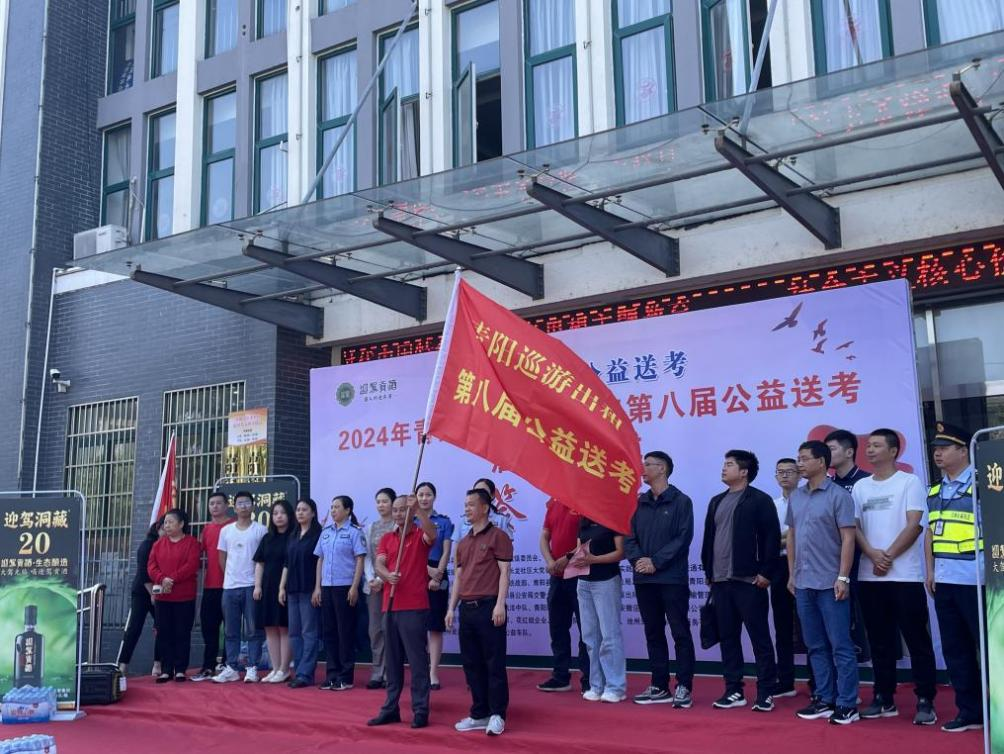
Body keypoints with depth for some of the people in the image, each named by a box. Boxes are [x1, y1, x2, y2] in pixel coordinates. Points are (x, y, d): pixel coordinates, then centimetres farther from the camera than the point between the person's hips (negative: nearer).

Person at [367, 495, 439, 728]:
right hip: (390, 606, 5)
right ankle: (390, 708, 18)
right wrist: (387, 575, -22)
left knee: (417, 659, -3)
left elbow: (433, 534, -23)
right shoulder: (386, 538, 13)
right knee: (393, 660, 11)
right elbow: (379, 564, 0)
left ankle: (420, 711, 1)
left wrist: (419, 509, -33)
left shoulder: (421, 535, 1)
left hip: (415, 607, -5)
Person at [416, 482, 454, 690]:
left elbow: (446, 553, -1)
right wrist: (428, 569, -17)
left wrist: (437, 576, -15)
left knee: (435, 627, 0)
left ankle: (433, 673, 2)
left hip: (438, 576, -1)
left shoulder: (444, 522, 5)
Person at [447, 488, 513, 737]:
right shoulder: (463, 543, 17)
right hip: (467, 609, 7)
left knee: (494, 663, -3)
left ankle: (497, 715, 1)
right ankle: (479, 714, 17)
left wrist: (500, 605, -16)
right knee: (471, 663, 9)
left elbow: (504, 572, -8)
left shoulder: (497, 536, -3)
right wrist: (451, 608, 13)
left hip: (488, 607, -7)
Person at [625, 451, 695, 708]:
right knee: (653, 633, 10)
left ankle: (683, 687, 3)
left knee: (680, 633, -2)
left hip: (672, 579, -5)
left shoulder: (680, 502, -3)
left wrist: (656, 562, -16)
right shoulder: (639, 503, 13)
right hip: (644, 579, 6)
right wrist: (637, 559, -10)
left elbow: (683, 538, -11)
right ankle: (659, 687, 17)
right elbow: (629, 537, 8)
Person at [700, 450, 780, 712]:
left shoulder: (760, 500, -5)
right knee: (728, 637, 10)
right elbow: (708, 539, 19)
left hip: (749, 581, -7)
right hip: (720, 581, 7)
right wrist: (708, 571, 14)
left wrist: (766, 573, -13)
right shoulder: (716, 502, 16)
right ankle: (733, 690, 17)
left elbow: (772, 538, -10)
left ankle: (766, 692, 5)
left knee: (759, 637, -1)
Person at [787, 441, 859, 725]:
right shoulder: (795, 496, 11)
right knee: (816, 646, 11)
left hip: (830, 583, -6)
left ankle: (847, 704, 4)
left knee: (840, 646, -2)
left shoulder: (838, 496, -7)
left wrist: (843, 577, -15)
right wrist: (791, 574, 14)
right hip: (803, 583, 6)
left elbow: (848, 539, -10)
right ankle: (824, 700, 19)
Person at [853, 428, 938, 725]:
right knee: (880, 641, 10)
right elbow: (853, 527, 8)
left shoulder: (910, 482, -1)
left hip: (905, 576, -5)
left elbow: (914, 525, -8)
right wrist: (873, 554, -9)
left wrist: (889, 556, -11)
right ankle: (884, 699, 17)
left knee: (917, 640, -2)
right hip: (869, 576, 5)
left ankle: (925, 701, 3)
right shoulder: (860, 487, 13)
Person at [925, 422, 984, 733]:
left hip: (974, 579, -7)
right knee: (955, 649, 11)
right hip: (944, 580, 7)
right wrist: (930, 570, 12)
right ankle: (969, 711, 20)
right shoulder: (935, 491, 15)